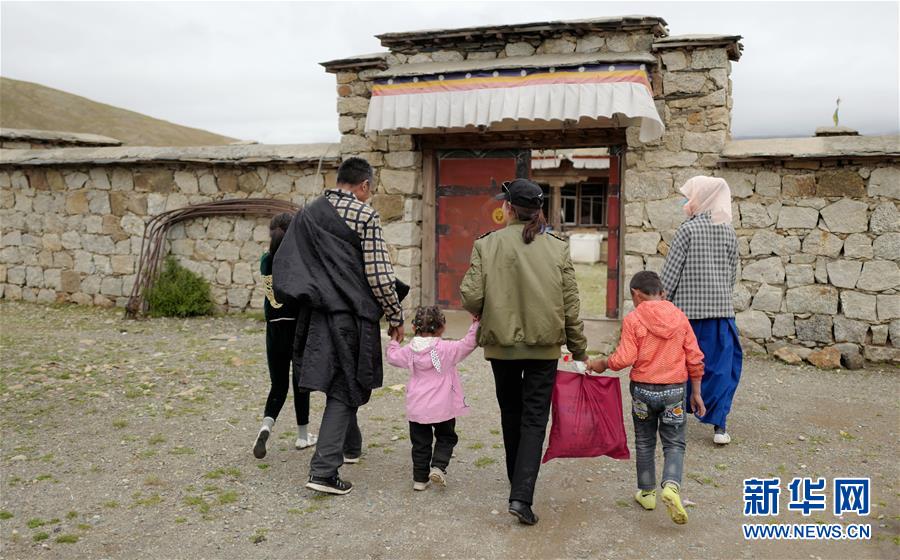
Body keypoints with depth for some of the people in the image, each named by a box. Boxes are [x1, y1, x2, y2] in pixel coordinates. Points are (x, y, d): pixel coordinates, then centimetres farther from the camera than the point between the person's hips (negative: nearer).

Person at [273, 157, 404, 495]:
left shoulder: (308, 214, 9)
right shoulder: (365, 216, -10)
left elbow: (284, 265, 12)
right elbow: (379, 275, -13)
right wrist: (396, 316, -3)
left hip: (318, 312, 7)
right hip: (352, 313, -7)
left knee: (339, 381, 23)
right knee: (343, 390, -1)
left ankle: (350, 446, 40)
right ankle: (324, 471, -5)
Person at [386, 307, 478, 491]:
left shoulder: (410, 350, 0)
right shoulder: (447, 349, -13)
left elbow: (393, 357, 16)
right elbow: (468, 344, -16)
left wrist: (393, 341, 32)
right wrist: (475, 324, -12)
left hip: (416, 408, 3)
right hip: (442, 407, -3)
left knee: (420, 442, 13)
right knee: (446, 438, 15)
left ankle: (420, 478, 14)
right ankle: (438, 467, -4)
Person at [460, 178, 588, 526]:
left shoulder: (487, 245, -8)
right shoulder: (558, 248, -4)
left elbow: (471, 297, -13)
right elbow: (571, 306, -2)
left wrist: (483, 315, 11)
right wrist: (579, 352, 8)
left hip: (501, 343, 1)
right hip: (544, 345, 0)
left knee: (511, 415, 19)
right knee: (534, 420, 4)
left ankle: (518, 482, 36)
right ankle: (521, 496, -7)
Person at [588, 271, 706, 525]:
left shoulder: (633, 319, -9)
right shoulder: (679, 317, 2)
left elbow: (624, 358, -16)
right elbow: (695, 359, 3)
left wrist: (601, 364, 1)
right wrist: (696, 392, 11)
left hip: (643, 389, -1)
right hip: (674, 390, 2)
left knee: (644, 443, 16)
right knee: (674, 444, 9)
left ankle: (647, 493, 25)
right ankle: (672, 486, -14)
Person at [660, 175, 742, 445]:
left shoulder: (688, 229, -8)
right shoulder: (729, 231, 5)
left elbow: (671, 272, -10)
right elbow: (732, 274, 11)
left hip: (688, 308, -3)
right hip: (721, 308, 4)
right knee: (720, 365, 8)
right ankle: (719, 425, 6)